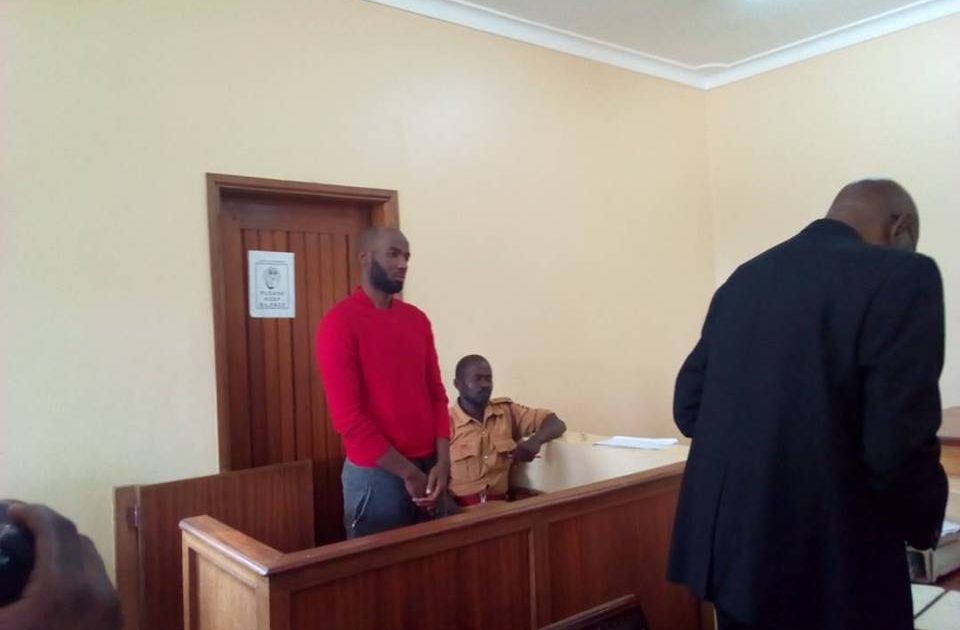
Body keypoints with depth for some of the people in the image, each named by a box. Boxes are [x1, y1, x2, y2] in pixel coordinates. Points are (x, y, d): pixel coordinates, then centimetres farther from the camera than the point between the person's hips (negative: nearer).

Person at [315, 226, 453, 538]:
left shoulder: (417, 319, 8)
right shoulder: (339, 322, -11)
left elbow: (436, 394, 8)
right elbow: (347, 415, -16)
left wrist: (442, 462, -5)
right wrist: (408, 472, -13)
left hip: (428, 469, 6)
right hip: (376, 475, -6)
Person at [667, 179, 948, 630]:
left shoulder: (743, 278, 8)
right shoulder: (901, 275, -12)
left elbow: (688, 408, 8)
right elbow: (898, 446, -19)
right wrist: (924, 525, 0)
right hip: (826, 564, -6)